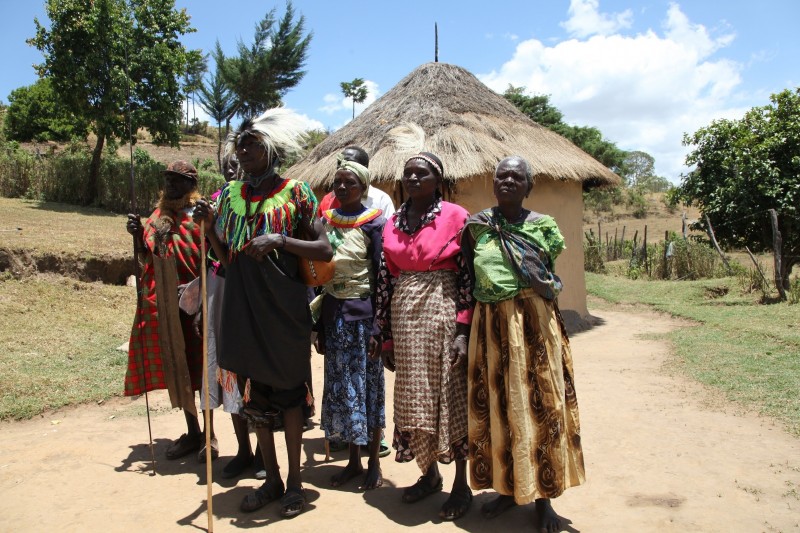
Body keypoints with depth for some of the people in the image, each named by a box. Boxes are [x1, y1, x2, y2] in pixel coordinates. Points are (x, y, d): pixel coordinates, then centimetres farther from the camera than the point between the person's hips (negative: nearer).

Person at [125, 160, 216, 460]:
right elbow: (146, 259, 14)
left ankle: (209, 433, 14)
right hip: (164, 305, 6)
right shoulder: (158, 216, 13)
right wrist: (137, 235, -3)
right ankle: (191, 432, 25)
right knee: (175, 367, 11)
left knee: (199, 367, 1)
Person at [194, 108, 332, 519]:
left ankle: (294, 481, 21)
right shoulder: (230, 193, 10)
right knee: (254, 393, 12)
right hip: (242, 307, 5)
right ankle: (272, 479, 28)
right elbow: (226, 254, 13)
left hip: (283, 306, -5)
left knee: (288, 391, 5)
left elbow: (325, 250, -9)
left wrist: (279, 240, -21)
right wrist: (210, 223, -4)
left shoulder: (295, 192, -4)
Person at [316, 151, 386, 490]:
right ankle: (353, 461, 25)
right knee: (340, 387, 11)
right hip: (334, 313, 5)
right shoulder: (326, 221, 8)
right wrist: (320, 326, 9)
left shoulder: (374, 223, -7)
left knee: (368, 386, 5)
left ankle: (373, 463, 19)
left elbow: (382, 277, -8)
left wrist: (379, 328, -13)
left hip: (363, 314, -5)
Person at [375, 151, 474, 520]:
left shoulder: (455, 217, -4)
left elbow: (468, 275, -7)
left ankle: (461, 484, 18)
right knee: (413, 398, 11)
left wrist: (463, 332, -13)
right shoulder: (393, 224, 9)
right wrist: (387, 336, 9)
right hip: (405, 317, 5)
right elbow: (385, 280, 10)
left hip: (443, 313, -4)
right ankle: (429, 474, 30)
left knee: (450, 397, 3)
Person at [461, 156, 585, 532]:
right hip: (489, 325, 2)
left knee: (538, 404, 4)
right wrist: (465, 329, 1)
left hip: (533, 322, -2)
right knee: (495, 405, 9)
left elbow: (548, 279, 7)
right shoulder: (476, 226, 4)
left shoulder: (542, 226, 0)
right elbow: (468, 280, 6)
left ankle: (542, 496, 19)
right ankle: (506, 487, 27)